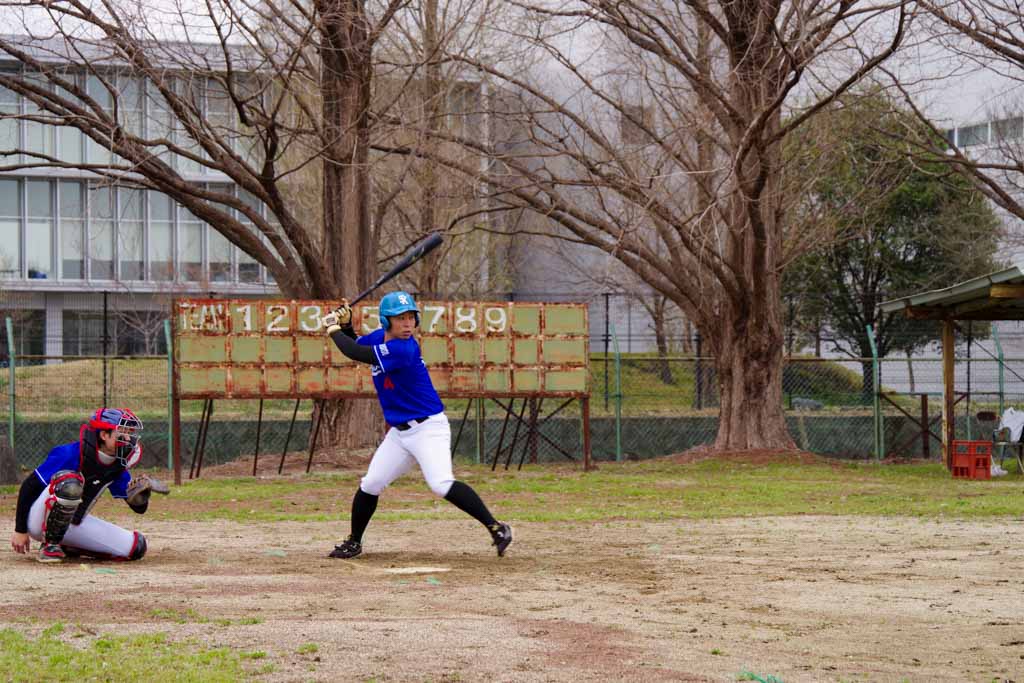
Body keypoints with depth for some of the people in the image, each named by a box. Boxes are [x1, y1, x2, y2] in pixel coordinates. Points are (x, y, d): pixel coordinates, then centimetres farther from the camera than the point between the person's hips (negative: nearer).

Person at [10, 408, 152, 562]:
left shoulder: (118, 467, -3)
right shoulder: (70, 454, -22)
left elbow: (139, 508, 1)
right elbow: (28, 486, -19)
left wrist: (141, 493, -24)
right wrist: (20, 530, -19)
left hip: (73, 525, 7)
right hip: (39, 520, -7)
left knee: (136, 547, -7)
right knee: (69, 482, -37)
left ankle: (68, 548, 9)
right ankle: (50, 545, -19)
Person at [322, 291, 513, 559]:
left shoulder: (404, 349, -24)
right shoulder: (379, 337, 2)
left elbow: (356, 354, -24)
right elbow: (354, 345, 23)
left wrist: (332, 329, -9)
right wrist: (345, 324, 3)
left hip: (428, 428, -8)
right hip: (399, 433, 8)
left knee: (441, 484, -25)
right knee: (369, 486, 8)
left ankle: (496, 528, -21)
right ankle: (354, 542, 26)